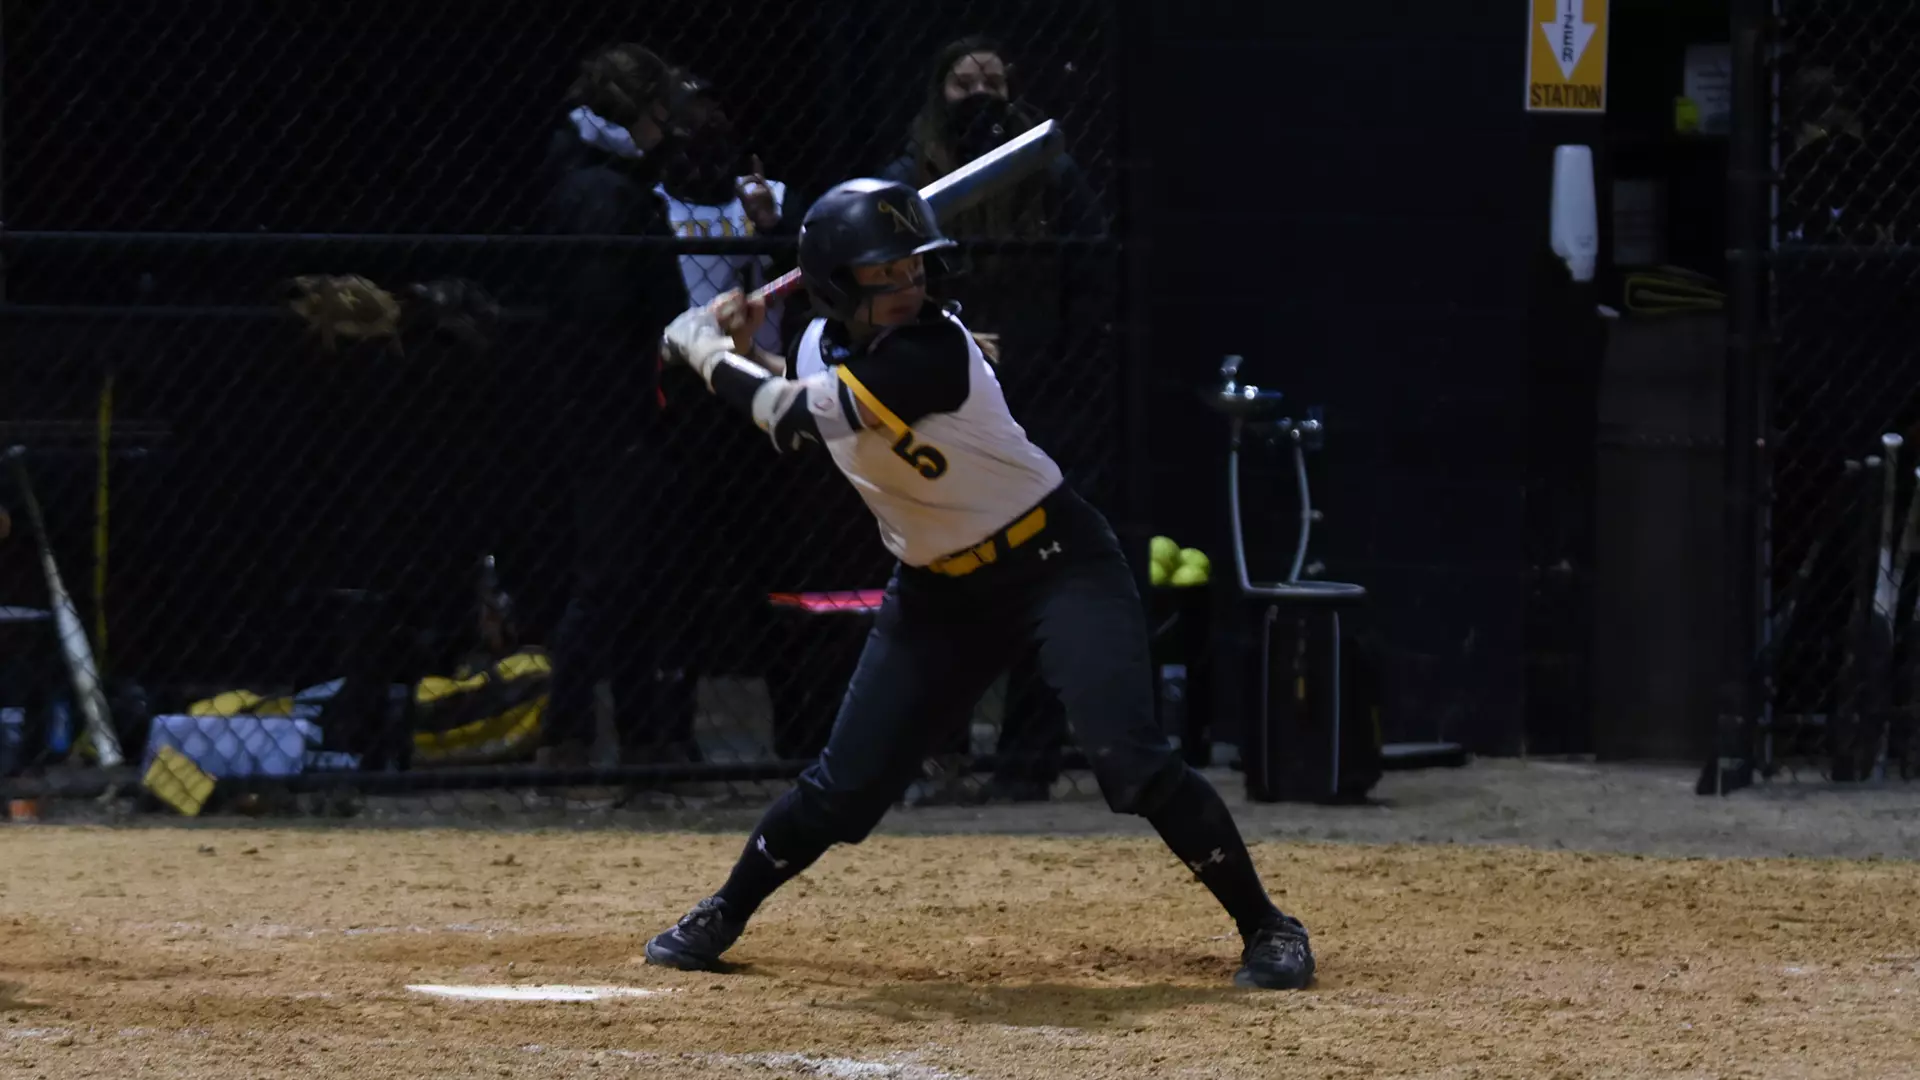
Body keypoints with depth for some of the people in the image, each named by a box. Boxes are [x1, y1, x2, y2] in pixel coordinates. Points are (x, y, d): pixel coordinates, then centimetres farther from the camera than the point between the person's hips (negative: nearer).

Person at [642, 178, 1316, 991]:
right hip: (937, 591, 6)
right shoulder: (824, 343, -3)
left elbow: (795, 416, -30)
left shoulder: (931, 351, -27)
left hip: (1059, 564, -6)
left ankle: (1264, 928, -9)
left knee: (1129, 758, -21)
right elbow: (797, 419, 18)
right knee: (846, 783, 4)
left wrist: (699, 346, -13)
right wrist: (740, 352, -1)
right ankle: (721, 917, 25)